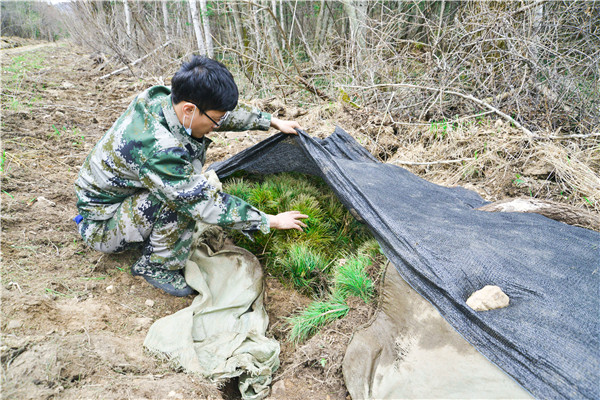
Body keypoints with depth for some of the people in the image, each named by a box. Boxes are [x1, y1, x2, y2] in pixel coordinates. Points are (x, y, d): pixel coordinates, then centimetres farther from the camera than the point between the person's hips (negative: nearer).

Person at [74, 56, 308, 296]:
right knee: (185, 197, -30)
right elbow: (207, 205, -31)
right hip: (99, 226, -9)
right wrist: (270, 222, -23)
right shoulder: (157, 149, -38)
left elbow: (230, 114, 4)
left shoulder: (159, 98, -13)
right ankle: (156, 266, -7)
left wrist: (272, 121, 11)